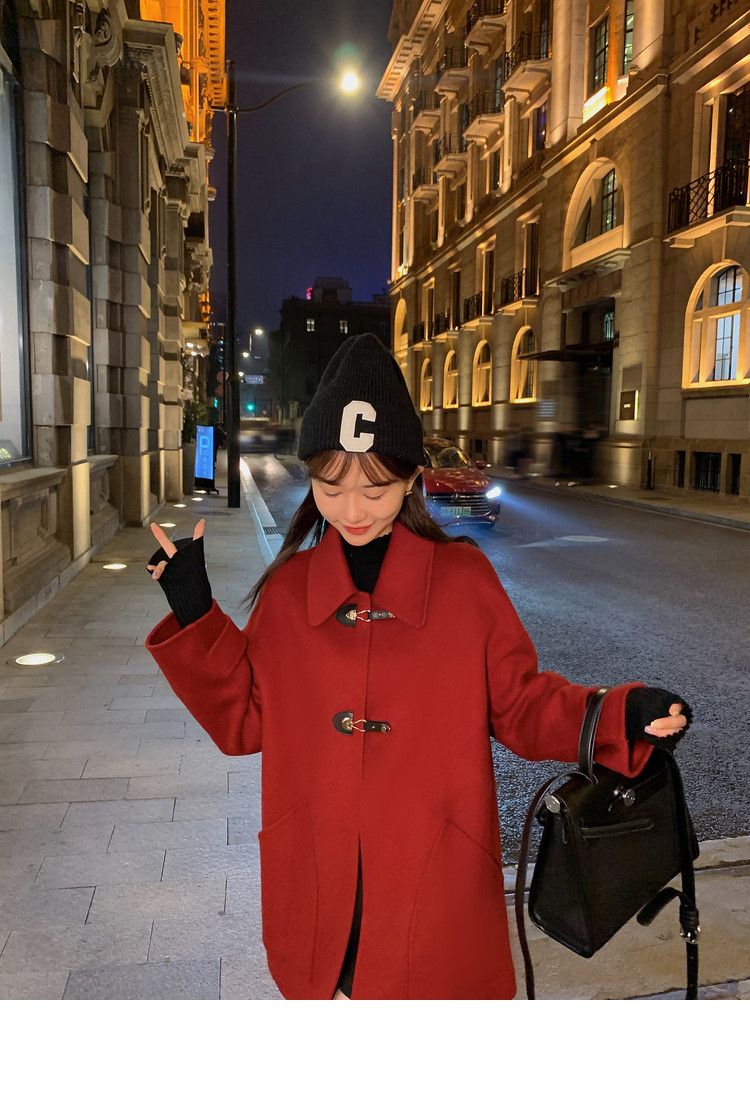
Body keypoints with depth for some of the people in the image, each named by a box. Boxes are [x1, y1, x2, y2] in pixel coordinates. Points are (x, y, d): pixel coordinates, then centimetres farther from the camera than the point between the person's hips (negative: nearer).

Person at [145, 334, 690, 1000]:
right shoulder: (288, 588, -1)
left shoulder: (466, 580, -7)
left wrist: (622, 718, -17)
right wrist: (195, 613, -6)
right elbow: (243, 719, 3)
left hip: (435, 878, -1)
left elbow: (520, 703, -1)